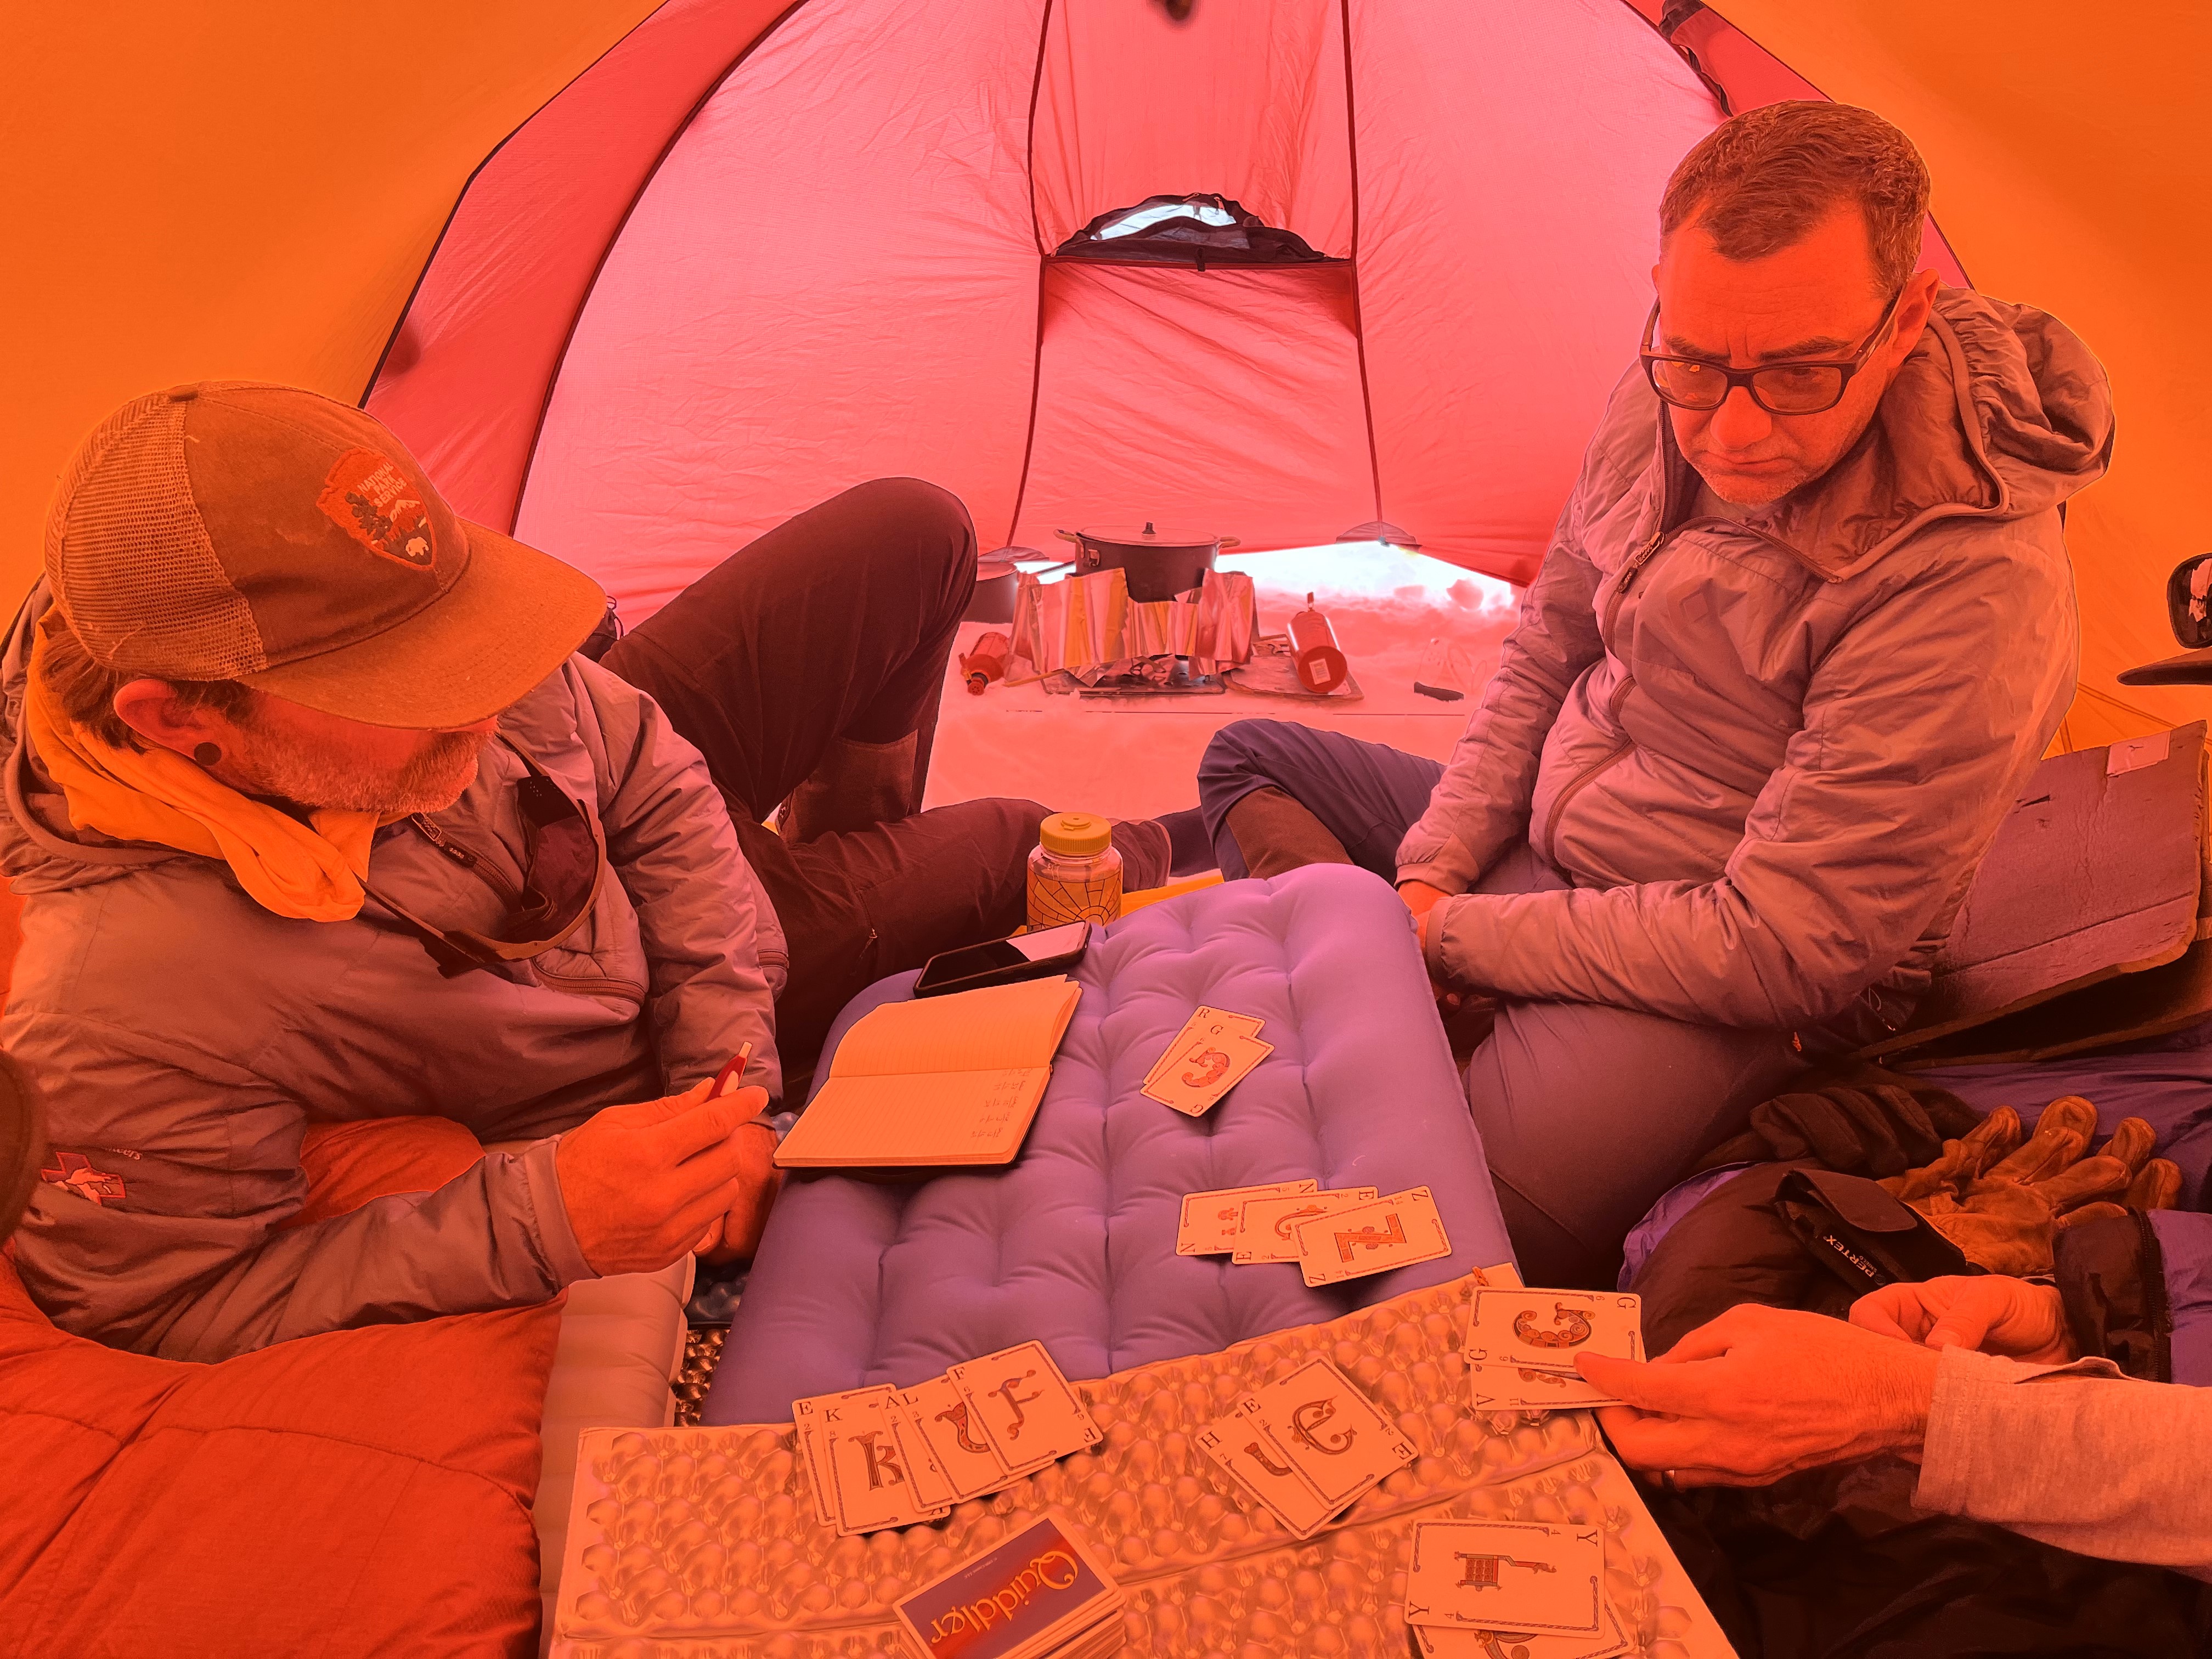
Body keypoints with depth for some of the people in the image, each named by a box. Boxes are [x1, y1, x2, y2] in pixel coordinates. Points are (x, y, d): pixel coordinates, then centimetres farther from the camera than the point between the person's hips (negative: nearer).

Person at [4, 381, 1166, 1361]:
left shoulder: (363, 624, -28)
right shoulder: (119, 1017, -43)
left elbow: (648, 778, -14)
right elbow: (181, 1310, -29)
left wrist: (729, 1062, -18)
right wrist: (537, 1226, -42)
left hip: (638, 822, 4)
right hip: (620, 1064, -4)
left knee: (914, 535, 5)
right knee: (1019, 849, 3)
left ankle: (847, 848, 35)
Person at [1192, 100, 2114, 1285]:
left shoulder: (1970, 583, -30)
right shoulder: (1667, 399, -9)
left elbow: (1771, 949, -27)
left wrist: (1455, 935, -20)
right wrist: (1429, 873, -3)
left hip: (1740, 998, -8)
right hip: (1547, 837, 8)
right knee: (1249, 763, 12)